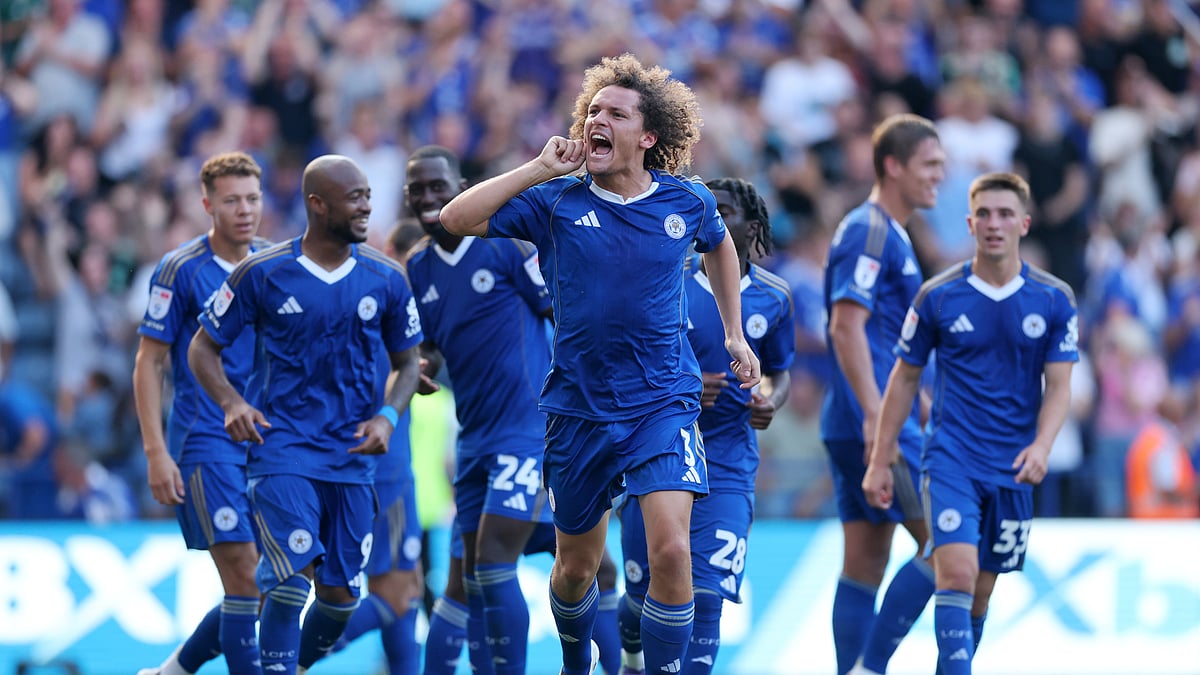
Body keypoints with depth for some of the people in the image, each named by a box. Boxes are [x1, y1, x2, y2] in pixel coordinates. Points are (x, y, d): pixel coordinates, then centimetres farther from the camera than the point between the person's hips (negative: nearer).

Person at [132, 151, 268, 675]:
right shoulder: (179, 270, -6)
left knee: (274, 588, 5)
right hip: (205, 448, -6)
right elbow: (148, 362, -5)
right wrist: (156, 452, -12)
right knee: (246, 581, -14)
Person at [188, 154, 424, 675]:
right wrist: (232, 403, -14)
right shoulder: (262, 274, -5)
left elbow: (407, 363, 13)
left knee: (341, 594, 7)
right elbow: (203, 348, 4)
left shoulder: (386, 279, 3)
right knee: (294, 577, -20)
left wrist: (388, 416, -6)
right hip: (280, 448, -4)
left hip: (351, 456, 4)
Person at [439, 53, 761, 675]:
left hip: (663, 403, -1)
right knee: (577, 565, 14)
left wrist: (734, 334, 22)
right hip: (578, 408, 1)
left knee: (670, 548, -21)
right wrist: (542, 168, -16)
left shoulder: (686, 202, -1)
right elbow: (456, 220, -15)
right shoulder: (557, 202, -5)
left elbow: (719, 246, 23)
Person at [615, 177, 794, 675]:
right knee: (647, 594, 7)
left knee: (706, 598, -14)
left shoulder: (774, 297, 4)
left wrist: (770, 402, -4)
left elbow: (779, 371, 19)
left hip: (728, 469, 1)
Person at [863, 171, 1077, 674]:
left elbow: (1059, 387, 1)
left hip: (1014, 467, 2)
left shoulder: (1054, 300, 2)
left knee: (980, 593, 9)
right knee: (957, 573, -19)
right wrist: (879, 462, 6)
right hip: (951, 458, -2)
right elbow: (904, 378, 7)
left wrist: (1041, 446, -18)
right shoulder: (938, 296, -1)